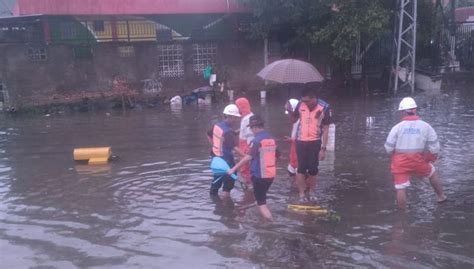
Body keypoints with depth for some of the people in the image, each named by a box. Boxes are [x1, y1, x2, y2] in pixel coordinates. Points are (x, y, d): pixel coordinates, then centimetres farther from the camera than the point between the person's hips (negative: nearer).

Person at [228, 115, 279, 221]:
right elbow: (276, 156, 15)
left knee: (261, 203, 0)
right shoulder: (271, 139, 7)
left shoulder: (257, 140, -15)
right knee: (261, 198, 24)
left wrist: (233, 169, -22)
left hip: (259, 175, -8)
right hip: (270, 175, 8)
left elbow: (248, 157, -24)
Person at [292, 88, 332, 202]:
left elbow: (325, 129, -9)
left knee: (313, 169, 7)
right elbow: (294, 120, 9)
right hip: (301, 141, 1)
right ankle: (302, 195, 12)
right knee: (301, 168, 4)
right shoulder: (300, 104, -8)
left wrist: (323, 148, -10)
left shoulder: (324, 108, -14)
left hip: (315, 142, -1)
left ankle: (311, 193, 25)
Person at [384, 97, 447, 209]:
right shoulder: (425, 126, -3)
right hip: (418, 161, 2)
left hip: (400, 163, -1)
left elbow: (389, 148, -5)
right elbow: (434, 147, -3)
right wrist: (432, 158, 16)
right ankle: (441, 196, 43)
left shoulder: (397, 127, -8)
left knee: (401, 188, 6)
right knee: (432, 172, 29)